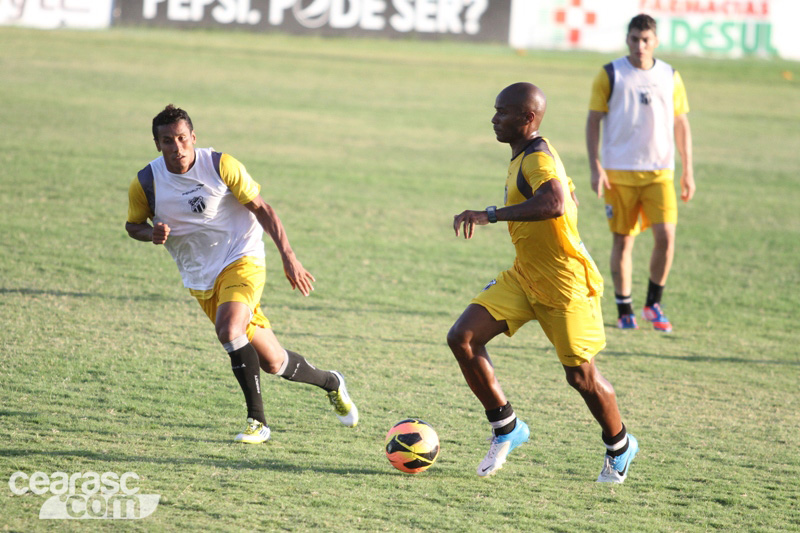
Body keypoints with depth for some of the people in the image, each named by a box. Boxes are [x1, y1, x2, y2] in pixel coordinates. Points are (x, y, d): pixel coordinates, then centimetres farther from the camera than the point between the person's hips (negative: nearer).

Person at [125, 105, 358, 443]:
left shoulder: (221, 165, -12)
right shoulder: (145, 184, -8)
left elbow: (261, 209, -4)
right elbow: (133, 225, 9)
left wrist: (288, 257, -9)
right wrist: (152, 233, -15)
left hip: (241, 260, -3)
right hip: (201, 280, 3)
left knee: (228, 329, -33)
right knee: (272, 363, 4)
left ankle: (256, 419, -20)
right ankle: (329, 382, 34)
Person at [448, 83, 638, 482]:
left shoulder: (537, 159, -22)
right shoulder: (523, 156, 8)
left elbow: (555, 204, -43)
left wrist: (491, 215, -44)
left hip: (565, 284, -9)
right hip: (524, 276, 9)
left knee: (580, 375, 2)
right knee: (462, 338, -6)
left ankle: (619, 447, 28)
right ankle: (505, 428, 7)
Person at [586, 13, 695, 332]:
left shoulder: (670, 77, 8)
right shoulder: (610, 75, 0)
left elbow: (681, 124, 14)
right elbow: (593, 121, 1)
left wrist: (687, 171, 10)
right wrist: (595, 167, -7)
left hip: (660, 171, 2)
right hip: (619, 172, -2)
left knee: (665, 236, -11)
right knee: (623, 240, 2)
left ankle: (653, 304, 7)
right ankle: (624, 310, 14)